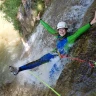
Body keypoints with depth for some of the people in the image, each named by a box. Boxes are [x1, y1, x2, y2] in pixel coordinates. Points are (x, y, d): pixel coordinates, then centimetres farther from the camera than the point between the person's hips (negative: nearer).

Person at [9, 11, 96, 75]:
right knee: (39, 61, -2)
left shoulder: (69, 39, -24)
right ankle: (19, 69, -3)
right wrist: (40, 20, 11)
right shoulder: (58, 35, -5)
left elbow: (79, 32, -38)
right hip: (55, 54, 6)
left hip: (62, 58, -5)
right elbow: (49, 28, 4)